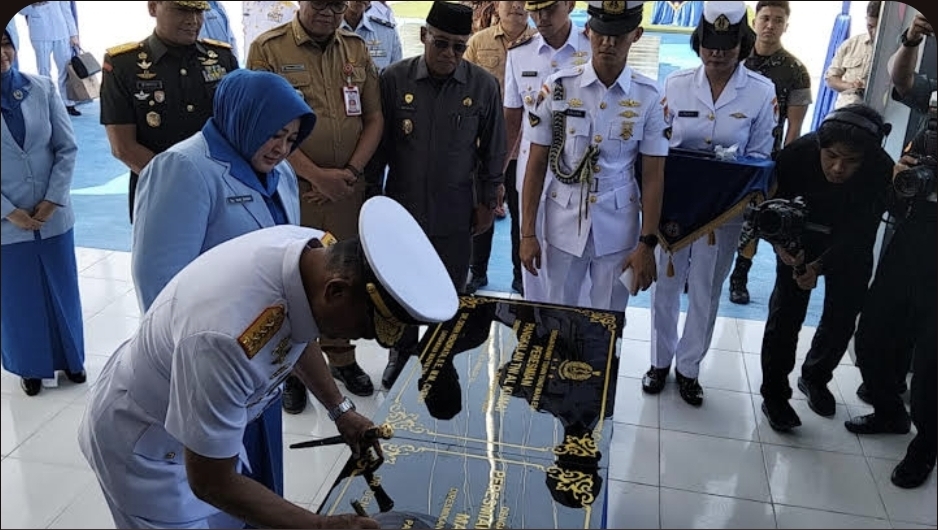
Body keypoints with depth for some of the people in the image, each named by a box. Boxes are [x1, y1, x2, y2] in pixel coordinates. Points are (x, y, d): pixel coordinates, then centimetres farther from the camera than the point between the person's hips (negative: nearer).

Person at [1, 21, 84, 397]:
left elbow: (67, 148, -2)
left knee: (62, 291, 15)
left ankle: (69, 358, 36)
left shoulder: (42, 88, -5)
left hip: (54, 216, 2)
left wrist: (52, 200, -9)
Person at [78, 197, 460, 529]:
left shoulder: (318, 250, -20)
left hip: (204, 421, 7)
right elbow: (211, 483, -28)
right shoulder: (226, 339, -44)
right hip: (141, 444, -7)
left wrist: (340, 410, 6)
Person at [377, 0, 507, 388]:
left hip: (455, 212, 0)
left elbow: (493, 150, 2)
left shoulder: (484, 86, -8)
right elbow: (380, 143, 0)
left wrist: (487, 201, 4)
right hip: (401, 207, 1)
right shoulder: (394, 79, -8)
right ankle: (403, 351, 39)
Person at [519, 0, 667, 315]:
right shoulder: (558, 87, -6)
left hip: (618, 228, 0)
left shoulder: (649, 97, -5)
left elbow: (653, 174, -1)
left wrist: (647, 243, -5)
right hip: (564, 224, 0)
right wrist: (527, 233, -4)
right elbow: (537, 164, -2)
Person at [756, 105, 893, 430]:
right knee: (786, 312, -5)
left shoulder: (882, 171, -32)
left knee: (842, 318, 9)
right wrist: (780, 243, -38)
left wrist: (820, 266, -40)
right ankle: (774, 392, 12)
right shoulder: (797, 154, -33)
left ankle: (815, 378, 36)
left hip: (851, 245, 1)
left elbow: (861, 232, -26)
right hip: (803, 236, -1)